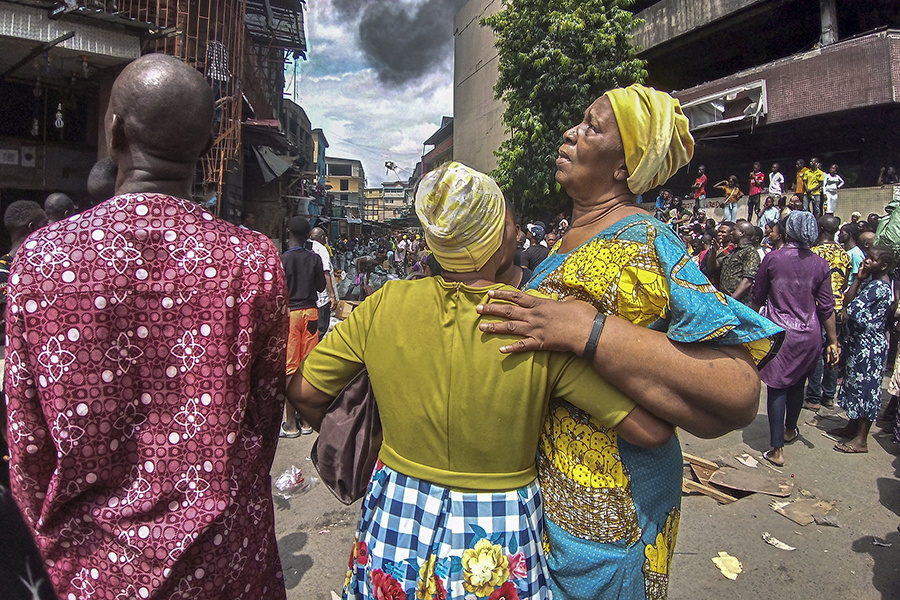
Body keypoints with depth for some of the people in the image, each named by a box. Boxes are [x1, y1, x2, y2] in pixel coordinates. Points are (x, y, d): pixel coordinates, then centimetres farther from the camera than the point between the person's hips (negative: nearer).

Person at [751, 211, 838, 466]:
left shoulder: (772, 258, -8)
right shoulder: (820, 264, -1)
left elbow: (758, 297, 0)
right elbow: (827, 307, 1)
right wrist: (833, 340, 7)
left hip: (779, 331, -3)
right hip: (809, 334, 4)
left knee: (777, 387, -1)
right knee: (798, 383, 20)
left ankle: (777, 449, -3)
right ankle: (790, 430, 41)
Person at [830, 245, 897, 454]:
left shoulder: (880, 286, -20)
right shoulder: (871, 280, 9)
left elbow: (852, 309, -24)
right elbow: (848, 301, 5)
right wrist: (859, 279, -2)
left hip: (869, 346, -10)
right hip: (859, 342, 10)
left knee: (866, 387, -3)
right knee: (855, 383, 18)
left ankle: (861, 440, 5)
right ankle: (853, 426, 31)